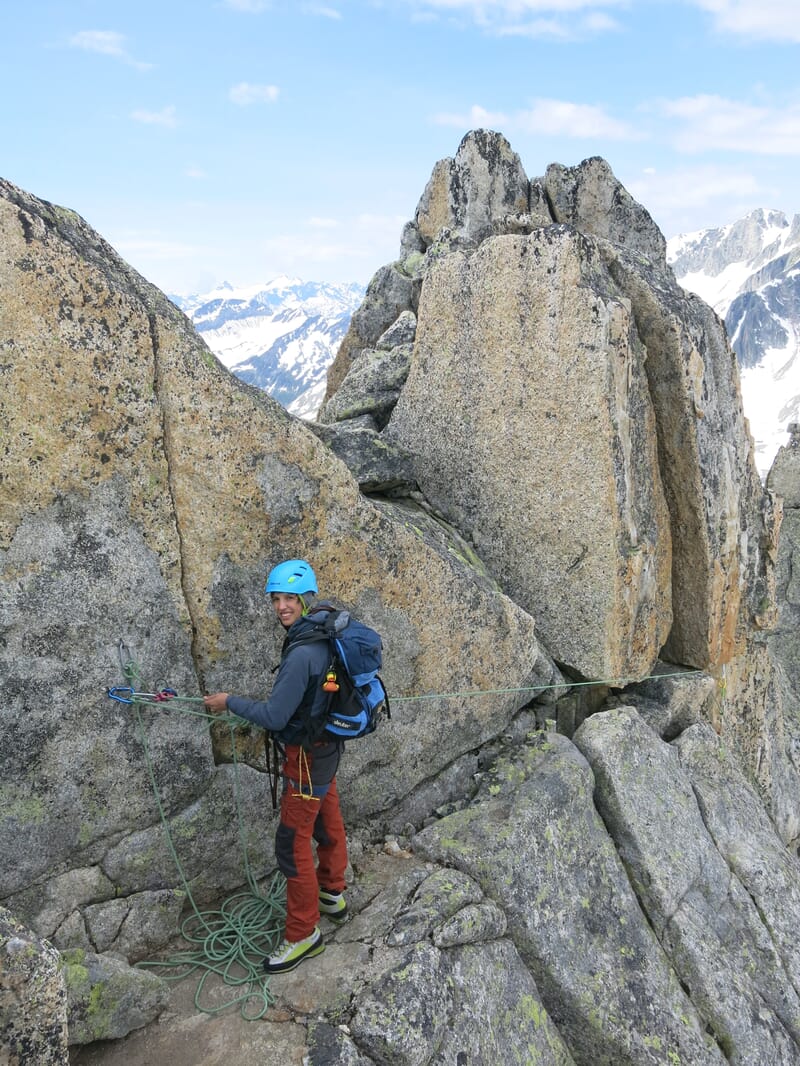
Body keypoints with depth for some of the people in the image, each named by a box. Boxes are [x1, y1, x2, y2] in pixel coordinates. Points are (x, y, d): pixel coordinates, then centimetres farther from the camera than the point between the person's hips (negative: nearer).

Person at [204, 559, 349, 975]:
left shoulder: (302, 653, -31)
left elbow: (274, 716, -27)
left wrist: (229, 702, -15)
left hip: (308, 755, -10)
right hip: (328, 742, 10)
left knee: (293, 845, 2)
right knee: (327, 822, 26)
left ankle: (303, 934, 17)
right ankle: (333, 894, 47)